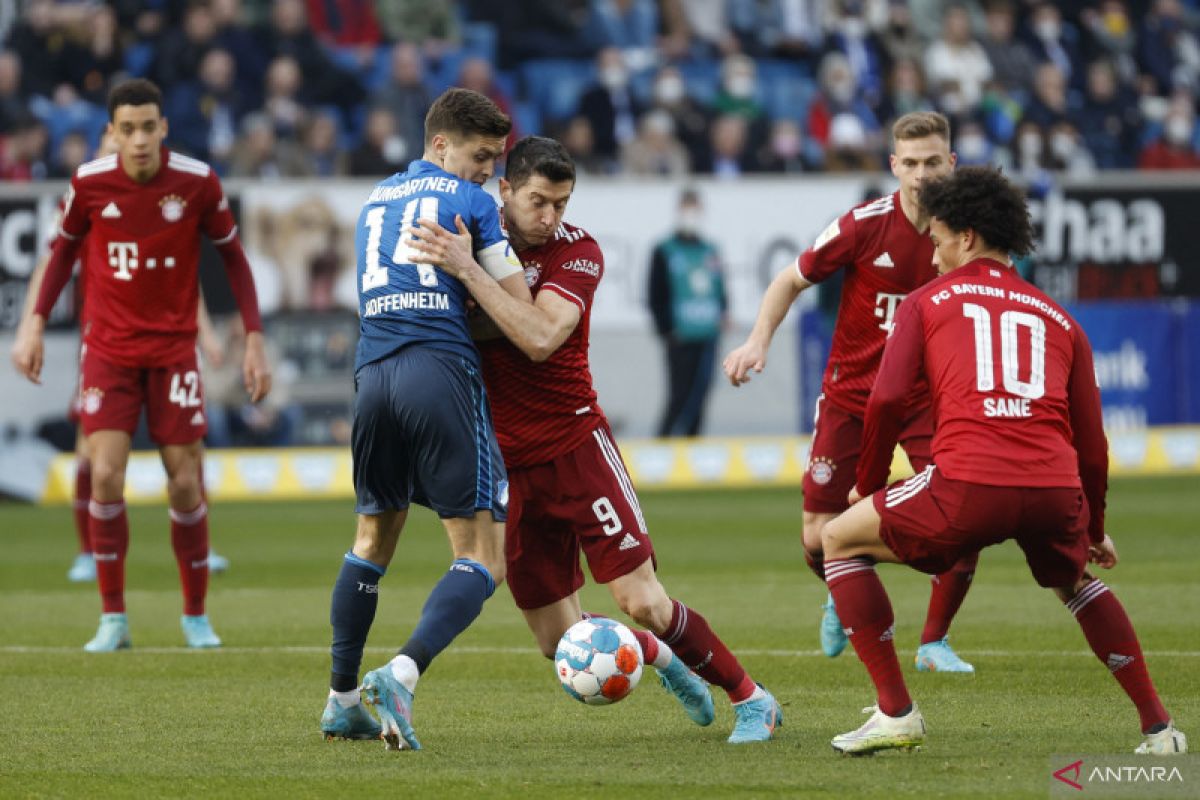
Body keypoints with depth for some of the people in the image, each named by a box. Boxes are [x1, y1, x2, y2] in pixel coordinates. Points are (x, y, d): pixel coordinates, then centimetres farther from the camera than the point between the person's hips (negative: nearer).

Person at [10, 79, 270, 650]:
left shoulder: (198, 183, -9)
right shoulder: (89, 183, -7)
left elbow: (232, 256, 3)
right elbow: (64, 248, 10)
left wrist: (254, 340, -1)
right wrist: (36, 324, 3)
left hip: (174, 350, 0)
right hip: (107, 347, 0)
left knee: (185, 484, -1)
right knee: (105, 475, -13)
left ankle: (196, 616, 17)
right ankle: (113, 619, -1)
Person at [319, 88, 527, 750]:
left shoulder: (375, 201, 23)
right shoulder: (469, 202, 4)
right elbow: (522, 313, 2)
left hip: (374, 372, 6)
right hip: (443, 372, -6)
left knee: (373, 539, 24)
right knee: (482, 557, -4)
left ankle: (342, 700, 22)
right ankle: (402, 675, -25)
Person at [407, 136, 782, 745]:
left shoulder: (577, 251, -11)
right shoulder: (475, 235, 1)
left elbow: (540, 338, -28)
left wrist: (467, 270, -34)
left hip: (573, 446, -4)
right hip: (506, 461, 4)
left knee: (641, 602, -11)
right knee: (559, 641, 3)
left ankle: (751, 699, 8)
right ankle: (661, 657, 32)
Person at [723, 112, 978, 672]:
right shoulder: (864, 225, -14)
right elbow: (792, 280, -3)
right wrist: (759, 340, -16)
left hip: (928, 395, 1)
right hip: (851, 390, -1)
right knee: (820, 539, -3)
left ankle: (934, 642, 9)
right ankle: (844, 601, 34)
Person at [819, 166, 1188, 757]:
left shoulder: (926, 302, 16)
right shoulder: (1058, 320, 25)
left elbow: (888, 398, 2)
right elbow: (1091, 440, 24)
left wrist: (867, 483, 18)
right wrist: (1095, 530, 38)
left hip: (968, 486, -4)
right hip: (1057, 488, 4)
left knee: (840, 542, 18)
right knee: (1074, 580, 36)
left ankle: (896, 712, 9)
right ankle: (1159, 727, 27)